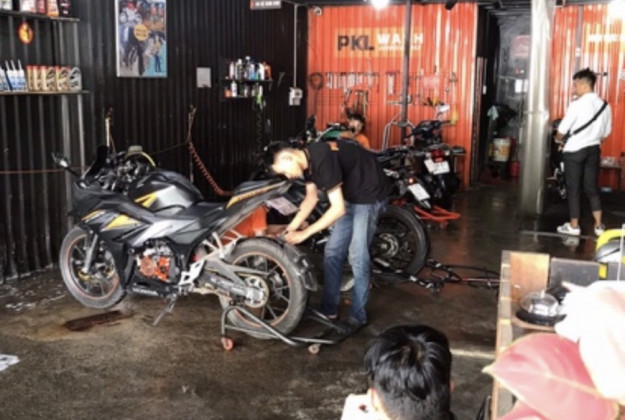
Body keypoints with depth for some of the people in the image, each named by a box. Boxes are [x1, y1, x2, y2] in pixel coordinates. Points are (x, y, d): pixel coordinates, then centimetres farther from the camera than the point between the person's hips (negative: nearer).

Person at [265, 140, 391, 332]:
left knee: (357, 256, -8)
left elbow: (338, 208, -31)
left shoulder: (323, 160, -32)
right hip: (350, 195, 9)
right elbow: (311, 197, 8)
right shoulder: (307, 160, -5)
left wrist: (305, 233, -27)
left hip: (370, 194, -9)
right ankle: (329, 309, 17)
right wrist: (292, 227, -1)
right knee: (332, 252, 8)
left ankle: (358, 315, 5)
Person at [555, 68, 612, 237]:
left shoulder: (577, 104, -16)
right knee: (592, 187, 13)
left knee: (573, 188, 4)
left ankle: (573, 225, 10)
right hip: (593, 150, 6)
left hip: (574, 151, -6)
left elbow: (562, 130, -12)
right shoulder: (604, 105, 4)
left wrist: (559, 140, 9)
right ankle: (598, 225, 15)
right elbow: (606, 132, 11)